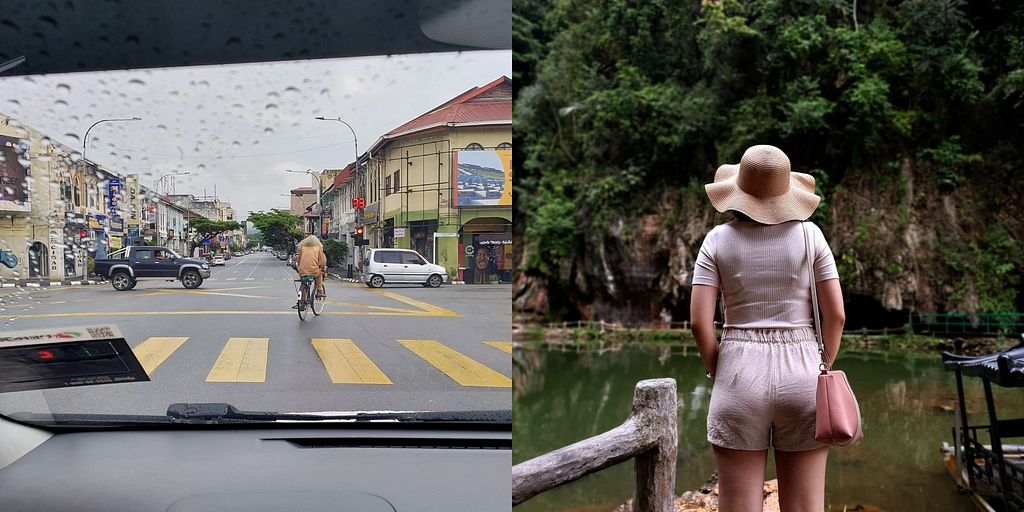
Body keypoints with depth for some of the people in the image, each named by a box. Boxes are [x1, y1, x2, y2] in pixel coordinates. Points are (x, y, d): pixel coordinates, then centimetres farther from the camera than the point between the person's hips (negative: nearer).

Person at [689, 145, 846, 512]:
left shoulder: (719, 239, -2)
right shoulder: (809, 234, 0)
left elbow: (699, 321, -8)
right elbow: (836, 314, -2)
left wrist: (719, 376, 6)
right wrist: (821, 372, 11)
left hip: (740, 376, -1)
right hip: (800, 375, 1)